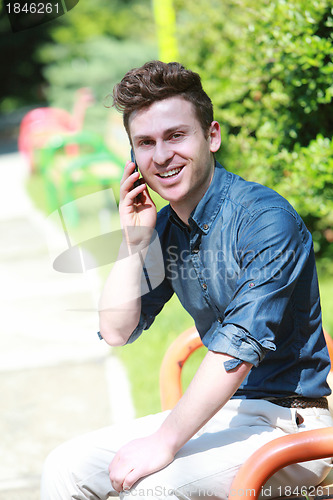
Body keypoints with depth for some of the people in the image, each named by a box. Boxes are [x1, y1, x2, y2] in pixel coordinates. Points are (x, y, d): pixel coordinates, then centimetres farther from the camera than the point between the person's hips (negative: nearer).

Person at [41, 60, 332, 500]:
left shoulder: (266, 219, -18)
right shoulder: (164, 228, 6)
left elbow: (240, 347, -25)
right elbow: (116, 331, 7)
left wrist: (165, 442, -28)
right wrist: (135, 240, -5)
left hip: (287, 423, -7)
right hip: (219, 410, 7)